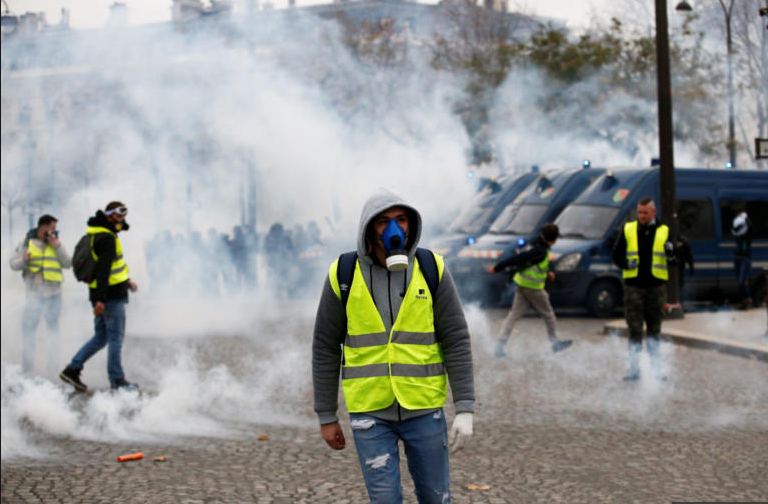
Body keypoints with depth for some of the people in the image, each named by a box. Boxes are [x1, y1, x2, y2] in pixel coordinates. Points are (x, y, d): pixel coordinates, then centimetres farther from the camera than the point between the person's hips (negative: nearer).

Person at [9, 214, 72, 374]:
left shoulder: (56, 243, 10)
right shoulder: (27, 242, 3)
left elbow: (68, 263, 1)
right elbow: (13, 264, 2)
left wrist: (57, 246, -10)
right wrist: (24, 260, -19)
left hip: (53, 293, 2)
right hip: (33, 293, -2)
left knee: (54, 328, 8)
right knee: (28, 330, -2)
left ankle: (54, 365, 16)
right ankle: (27, 368, 8)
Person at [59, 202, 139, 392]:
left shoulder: (99, 235, 17)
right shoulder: (107, 239, -16)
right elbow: (103, 270, -23)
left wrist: (125, 280, 33)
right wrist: (101, 299, -27)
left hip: (103, 294, 10)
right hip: (112, 295, -10)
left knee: (101, 337, 14)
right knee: (116, 338, -3)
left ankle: (72, 369, 12)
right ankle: (117, 380, 2)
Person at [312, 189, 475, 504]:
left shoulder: (431, 270, -6)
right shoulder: (344, 275, -7)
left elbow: (456, 341, -5)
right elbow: (326, 348, 0)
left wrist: (465, 408, -11)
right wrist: (326, 416, 2)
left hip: (422, 408, 1)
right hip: (370, 410, -1)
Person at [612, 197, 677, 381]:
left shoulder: (664, 231, 6)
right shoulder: (628, 230, 6)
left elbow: (673, 260, 6)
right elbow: (616, 254, 8)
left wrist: (671, 253, -17)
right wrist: (626, 264, -13)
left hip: (656, 286, 1)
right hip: (633, 286, -1)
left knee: (654, 329, 8)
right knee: (634, 329, -3)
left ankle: (655, 367, 16)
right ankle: (634, 368, 3)